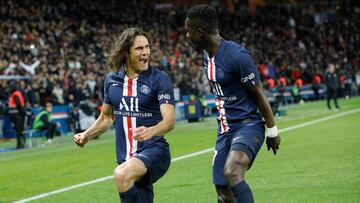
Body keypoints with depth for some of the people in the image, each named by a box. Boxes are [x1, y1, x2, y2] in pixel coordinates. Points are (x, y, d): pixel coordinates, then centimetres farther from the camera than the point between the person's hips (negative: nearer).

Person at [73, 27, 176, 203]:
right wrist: (87, 135, 6)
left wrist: (150, 132, -37)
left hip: (153, 150, -5)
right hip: (126, 157, 5)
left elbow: (170, 120, -17)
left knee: (122, 175, -34)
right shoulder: (112, 79, 7)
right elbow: (107, 117, 22)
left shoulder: (160, 78, -7)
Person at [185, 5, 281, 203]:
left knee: (232, 173, -33)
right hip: (225, 129, 8)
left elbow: (258, 95, -13)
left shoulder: (237, 56, -19)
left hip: (247, 125, -8)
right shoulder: (207, 54, 8)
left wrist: (272, 131, -7)